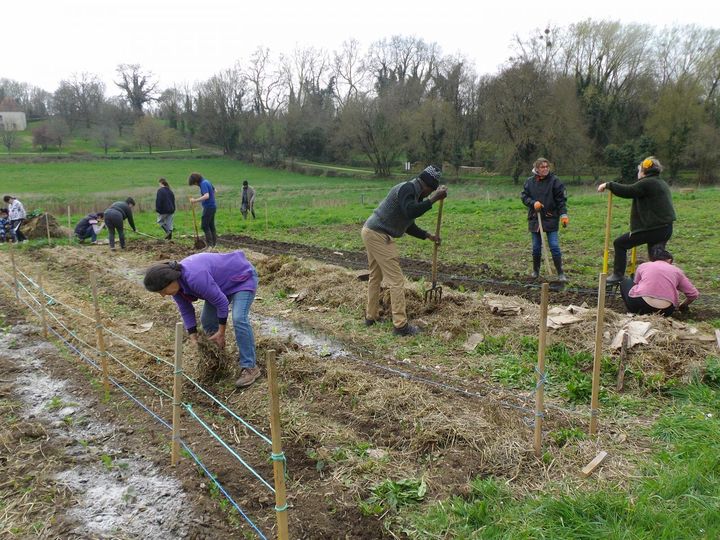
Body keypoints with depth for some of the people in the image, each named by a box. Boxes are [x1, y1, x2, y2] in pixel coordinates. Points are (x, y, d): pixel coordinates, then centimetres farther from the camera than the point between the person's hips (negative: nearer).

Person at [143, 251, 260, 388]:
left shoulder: (194, 278, -38)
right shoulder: (175, 282, -12)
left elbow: (221, 302, -29)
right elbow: (186, 311, -1)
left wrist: (221, 332, -18)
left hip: (242, 277, -9)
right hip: (223, 284, 9)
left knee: (239, 319, -24)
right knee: (207, 321, 4)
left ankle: (250, 367, -17)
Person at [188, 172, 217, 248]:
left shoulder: (203, 184, -17)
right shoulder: (207, 181, 12)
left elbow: (206, 196, -30)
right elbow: (214, 190, 29)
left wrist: (195, 200, -30)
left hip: (208, 207, -10)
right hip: (213, 206, 10)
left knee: (204, 225, -7)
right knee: (211, 225, 11)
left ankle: (210, 245, -10)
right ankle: (214, 244, 13)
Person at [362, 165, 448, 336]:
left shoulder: (413, 193, 18)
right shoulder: (407, 188, -13)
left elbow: (408, 225, 25)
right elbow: (410, 212, -31)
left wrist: (428, 236, 25)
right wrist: (433, 199, -28)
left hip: (372, 232, 11)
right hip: (379, 235, -11)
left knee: (375, 276, 20)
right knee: (396, 280, -6)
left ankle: (371, 316, 31)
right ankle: (400, 326, -1)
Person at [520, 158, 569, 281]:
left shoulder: (554, 180, -4)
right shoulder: (529, 182, 3)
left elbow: (561, 199, -5)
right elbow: (523, 196, 6)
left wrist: (563, 214, -14)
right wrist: (533, 203, -13)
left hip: (551, 219, -3)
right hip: (534, 219, 3)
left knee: (554, 247, -5)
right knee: (536, 247, 11)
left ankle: (560, 273, 3)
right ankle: (536, 271, 28)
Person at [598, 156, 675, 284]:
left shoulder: (647, 183, -12)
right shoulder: (661, 183, 19)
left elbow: (626, 191, -14)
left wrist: (608, 185, -3)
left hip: (652, 228, -9)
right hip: (666, 228, 9)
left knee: (620, 243, 4)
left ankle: (618, 275, 7)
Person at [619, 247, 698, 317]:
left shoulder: (643, 266, 20)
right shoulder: (677, 271, 21)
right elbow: (694, 294, 19)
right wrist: (682, 306, 37)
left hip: (639, 304, -1)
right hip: (665, 311, 1)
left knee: (626, 282, 29)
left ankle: (637, 313, 10)